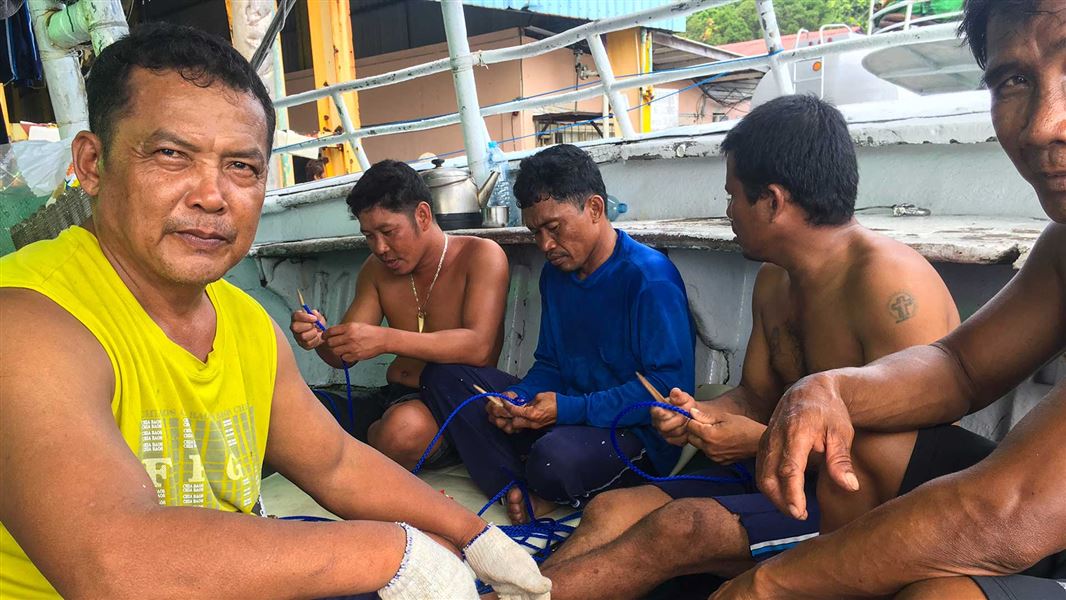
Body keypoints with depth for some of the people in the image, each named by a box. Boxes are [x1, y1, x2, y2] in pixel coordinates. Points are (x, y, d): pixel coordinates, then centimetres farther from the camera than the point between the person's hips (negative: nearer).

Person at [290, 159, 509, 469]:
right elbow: (344, 356, 12)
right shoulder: (376, 269, 12)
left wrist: (386, 339, -32)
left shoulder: (481, 255, -6)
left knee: (405, 426, -38)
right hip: (391, 398, 5)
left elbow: (479, 347, -21)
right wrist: (320, 338, -13)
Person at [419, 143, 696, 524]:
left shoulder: (651, 278, -15)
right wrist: (517, 399, -9)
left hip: (634, 433, -7)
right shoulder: (556, 273, 9)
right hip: (566, 416, 8)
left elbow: (671, 385, -20)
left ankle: (538, 494, -2)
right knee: (442, 375, -3)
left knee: (556, 459, -41)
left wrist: (569, 409, -24)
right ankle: (525, 494, -15)